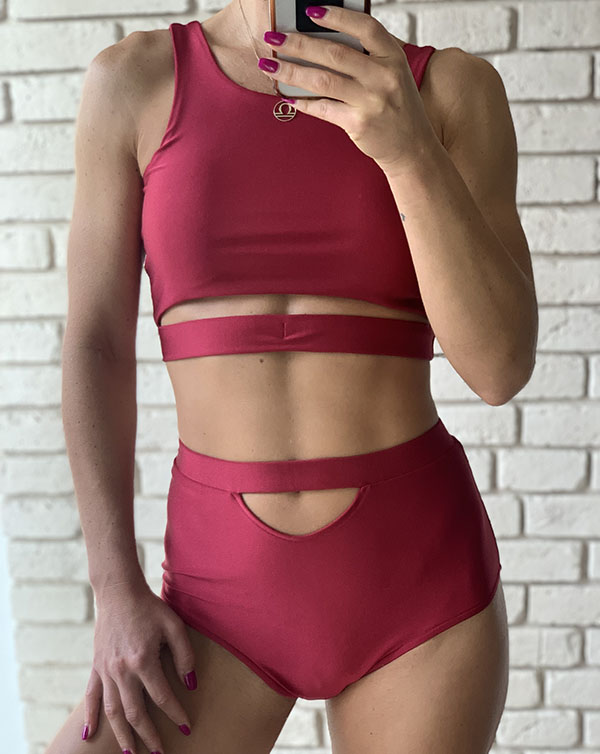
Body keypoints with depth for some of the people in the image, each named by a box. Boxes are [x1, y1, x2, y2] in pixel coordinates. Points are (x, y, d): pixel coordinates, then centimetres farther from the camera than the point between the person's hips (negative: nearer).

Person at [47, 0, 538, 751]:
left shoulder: (455, 89, -2)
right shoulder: (135, 78, 0)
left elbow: (501, 364, -10)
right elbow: (95, 344, 0)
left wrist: (408, 148, -25)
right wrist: (116, 593, -7)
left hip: (418, 571, 0)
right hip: (230, 582, 1)